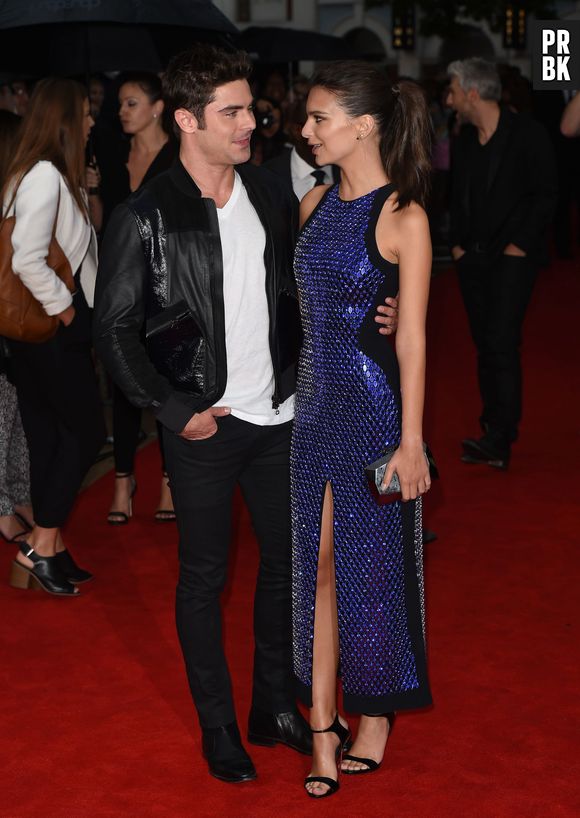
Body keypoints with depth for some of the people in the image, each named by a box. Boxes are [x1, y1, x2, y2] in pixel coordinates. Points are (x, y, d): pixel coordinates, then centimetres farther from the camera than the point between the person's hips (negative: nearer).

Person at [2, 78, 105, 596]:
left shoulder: (50, 175, 12)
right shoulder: (46, 175, -17)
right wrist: (65, 311, -16)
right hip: (51, 328, -9)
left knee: (50, 437, 12)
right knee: (86, 432, -1)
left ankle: (48, 551, 19)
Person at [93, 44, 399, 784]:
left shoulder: (272, 196, 3)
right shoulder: (144, 218, -11)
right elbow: (114, 330, -7)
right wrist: (174, 410, -12)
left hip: (280, 417, 5)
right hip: (204, 426, -5)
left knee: (286, 561, 14)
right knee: (203, 576, 9)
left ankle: (275, 708, 33)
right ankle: (217, 728, 25)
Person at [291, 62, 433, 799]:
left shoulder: (403, 218, -11)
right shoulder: (315, 203, 7)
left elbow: (412, 339, -11)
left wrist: (411, 441, -12)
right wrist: (287, 397, 11)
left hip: (375, 406, -6)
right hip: (313, 401, 6)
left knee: (371, 560, 7)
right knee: (316, 562, 6)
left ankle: (376, 715, 26)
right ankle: (323, 731, 14)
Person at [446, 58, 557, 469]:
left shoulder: (527, 134, -8)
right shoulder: (464, 140, 11)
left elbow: (545, 195, -9)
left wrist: (519, 245, -14)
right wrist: (457, 243, 8)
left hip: (512, 255, -6)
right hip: (473, 256, 6)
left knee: (501, 343, -14)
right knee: (485, 346, 8)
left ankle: (499, 442, -12)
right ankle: (494, 434, 15)